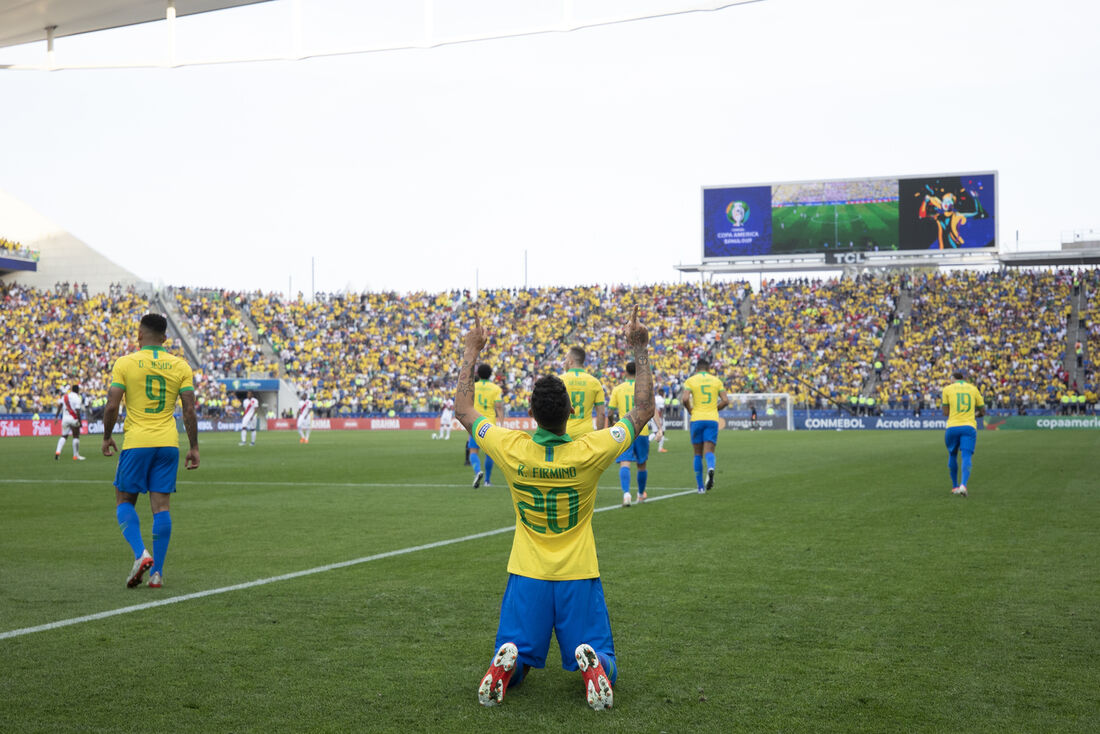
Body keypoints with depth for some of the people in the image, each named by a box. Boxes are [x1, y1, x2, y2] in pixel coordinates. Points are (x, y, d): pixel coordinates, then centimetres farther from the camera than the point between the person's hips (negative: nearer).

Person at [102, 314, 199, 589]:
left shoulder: (125, 363, -3)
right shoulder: (180, 366, 4)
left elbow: (112, 406, -6)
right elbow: (189, 410, 1)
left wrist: (107, 437, 8)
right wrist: (194, 448, 6)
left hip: (136, 443, -2)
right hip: (168, 443, 2)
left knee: (124, 501, 12)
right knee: (162, 506, 4)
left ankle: (141, 554, -10)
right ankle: (157, 572, 3)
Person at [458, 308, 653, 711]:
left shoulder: (513, 450, -12)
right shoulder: (589, 451, -14)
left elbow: (463, 409, 5)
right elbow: (644, 410, 0)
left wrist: (471, 352, 12)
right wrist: (640, 350, 3)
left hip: (527, 576, 1)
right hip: (579, 577, -1)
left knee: (515, 653, 15)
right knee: (604, 664, 9)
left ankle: (507, 663, -20)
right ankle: (592, 663, -25)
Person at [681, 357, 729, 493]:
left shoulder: (690, 380, 3)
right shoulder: (717, 381, 9)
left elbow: (685, 399, -12)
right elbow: (725, 401, 2)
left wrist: (690, 410, 5)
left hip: (697, 419, -1)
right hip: (712, 419, 1)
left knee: (698, 454, 9)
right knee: (709, 452, -2)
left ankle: (700, 486, 10)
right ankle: (711, 468, -36)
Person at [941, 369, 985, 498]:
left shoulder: (947, 389, 6)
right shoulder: (973, 389, 12)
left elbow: (946, 413, 5)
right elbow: (982, 412, 18)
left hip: (952, 427, 0)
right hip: (969, 427, 0)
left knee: (952, 456, 18)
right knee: (966, 457, -6)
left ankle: (955, 486, 23)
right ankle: (963, 485, -28)